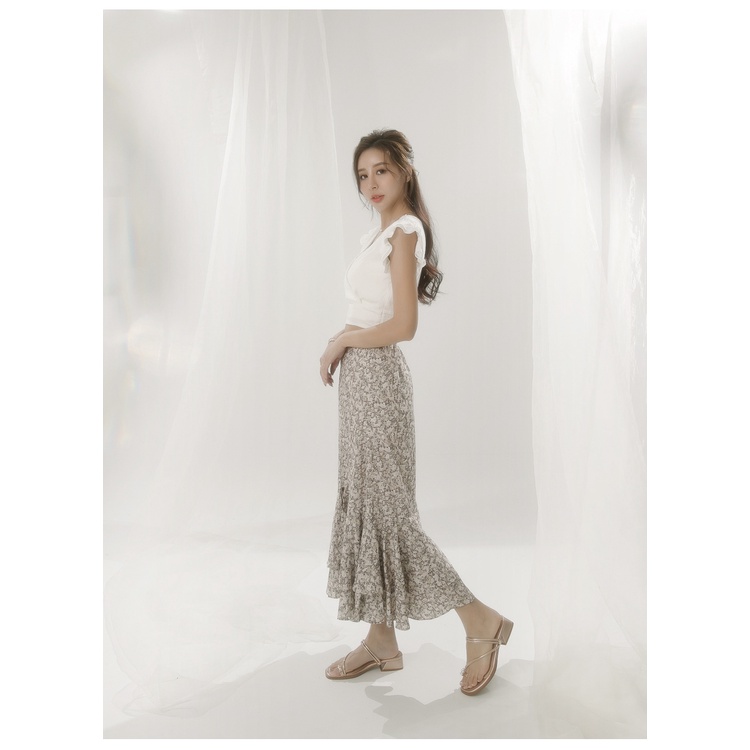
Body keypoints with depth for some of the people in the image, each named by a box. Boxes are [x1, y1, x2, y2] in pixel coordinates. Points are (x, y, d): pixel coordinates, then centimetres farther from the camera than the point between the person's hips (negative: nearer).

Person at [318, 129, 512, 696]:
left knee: (386, 510, -6)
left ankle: (480, 620, 4)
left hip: (377, 376, -10)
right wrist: (342, 347, 5)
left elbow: (403, 326, -21)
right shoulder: (385, 231, 15)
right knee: (364, 504, 11)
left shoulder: (404, 232, -13)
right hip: (363, 375, 10)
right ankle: (382, 640, 19)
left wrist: (342, 340, -10)